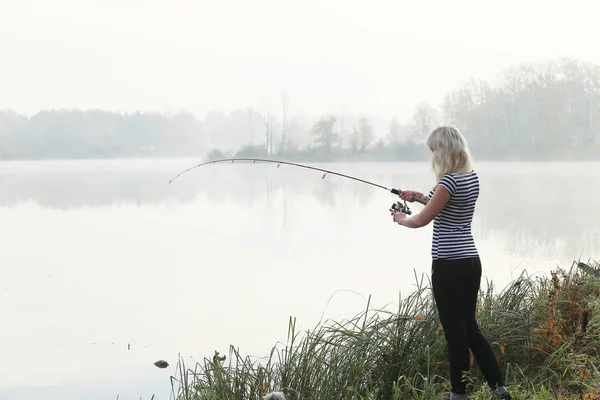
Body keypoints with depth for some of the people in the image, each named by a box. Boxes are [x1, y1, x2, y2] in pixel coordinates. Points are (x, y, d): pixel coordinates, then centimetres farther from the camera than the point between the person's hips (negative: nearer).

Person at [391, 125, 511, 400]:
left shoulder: (450, 180, -17)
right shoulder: (472, 177, 10)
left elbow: (422, 221, -11)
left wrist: (401, 219, 8)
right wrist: (421, 197, 21)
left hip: (449, 265, -9)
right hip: (471, 261, 9)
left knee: (455, 331, 1)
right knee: (469, 327, 16)